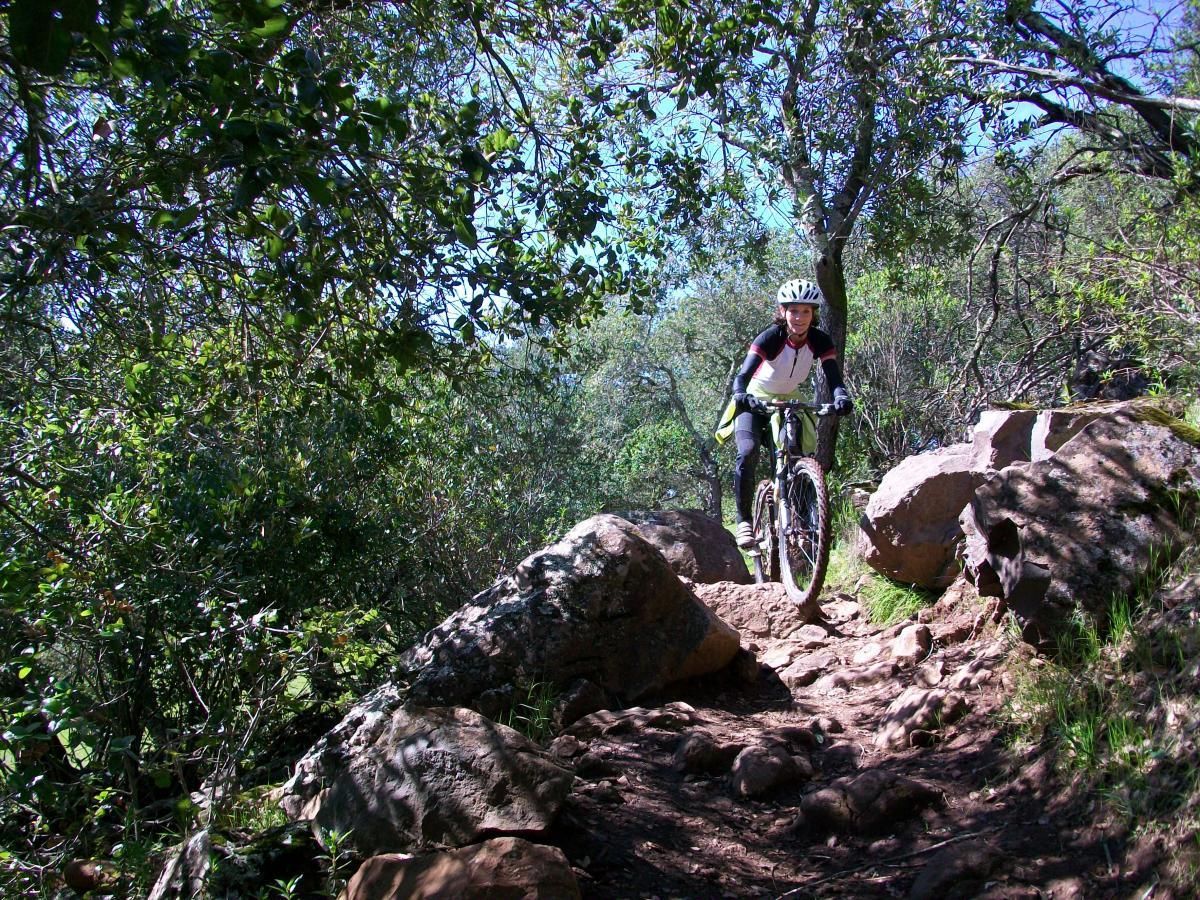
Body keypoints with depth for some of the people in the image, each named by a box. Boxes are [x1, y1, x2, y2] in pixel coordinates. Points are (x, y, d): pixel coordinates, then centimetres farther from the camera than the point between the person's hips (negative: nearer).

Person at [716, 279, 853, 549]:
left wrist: (841, 396, -49)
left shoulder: (820, 341, -16)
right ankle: (744, 521, -16)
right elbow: (743, 375, -36)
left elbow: (833, 377, -26)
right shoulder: (770, 338, -26)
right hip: (756, 402, -4)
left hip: (790, 402, 4)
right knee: (748, 453, -26)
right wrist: (741, 395, -58)